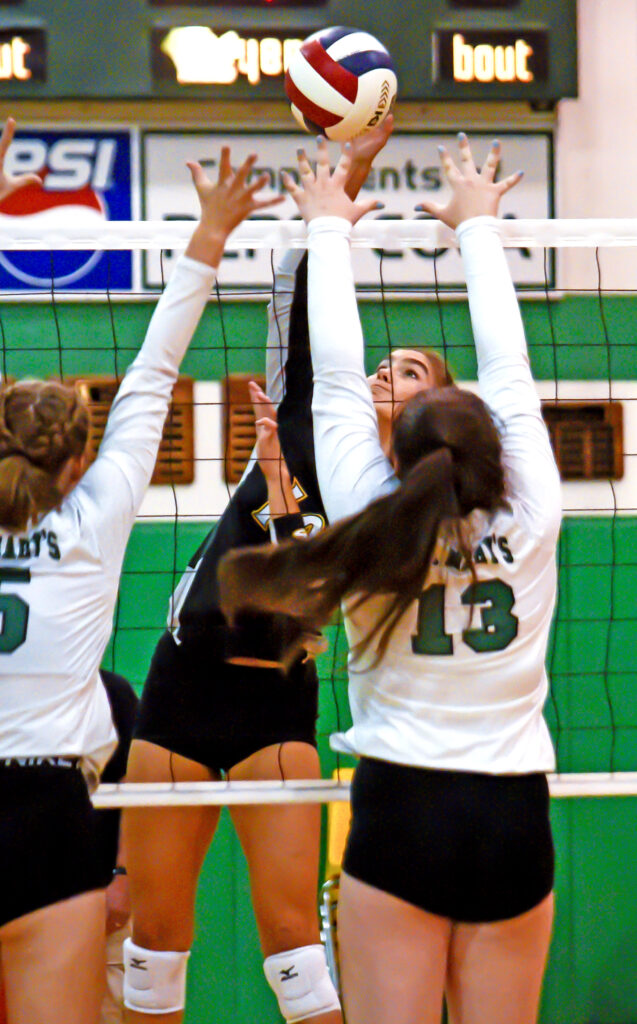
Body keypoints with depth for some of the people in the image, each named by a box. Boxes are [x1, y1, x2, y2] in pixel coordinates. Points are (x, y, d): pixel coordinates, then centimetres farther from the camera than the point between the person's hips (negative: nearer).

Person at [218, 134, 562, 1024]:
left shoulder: (368, 523, -7)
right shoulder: (530, 521, -3)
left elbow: (337, 377, 3)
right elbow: (509, 370, 9)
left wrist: (330, 228, 16)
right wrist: (477, 225, 21)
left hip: (400, 814, -2)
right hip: (514, 818, 2)